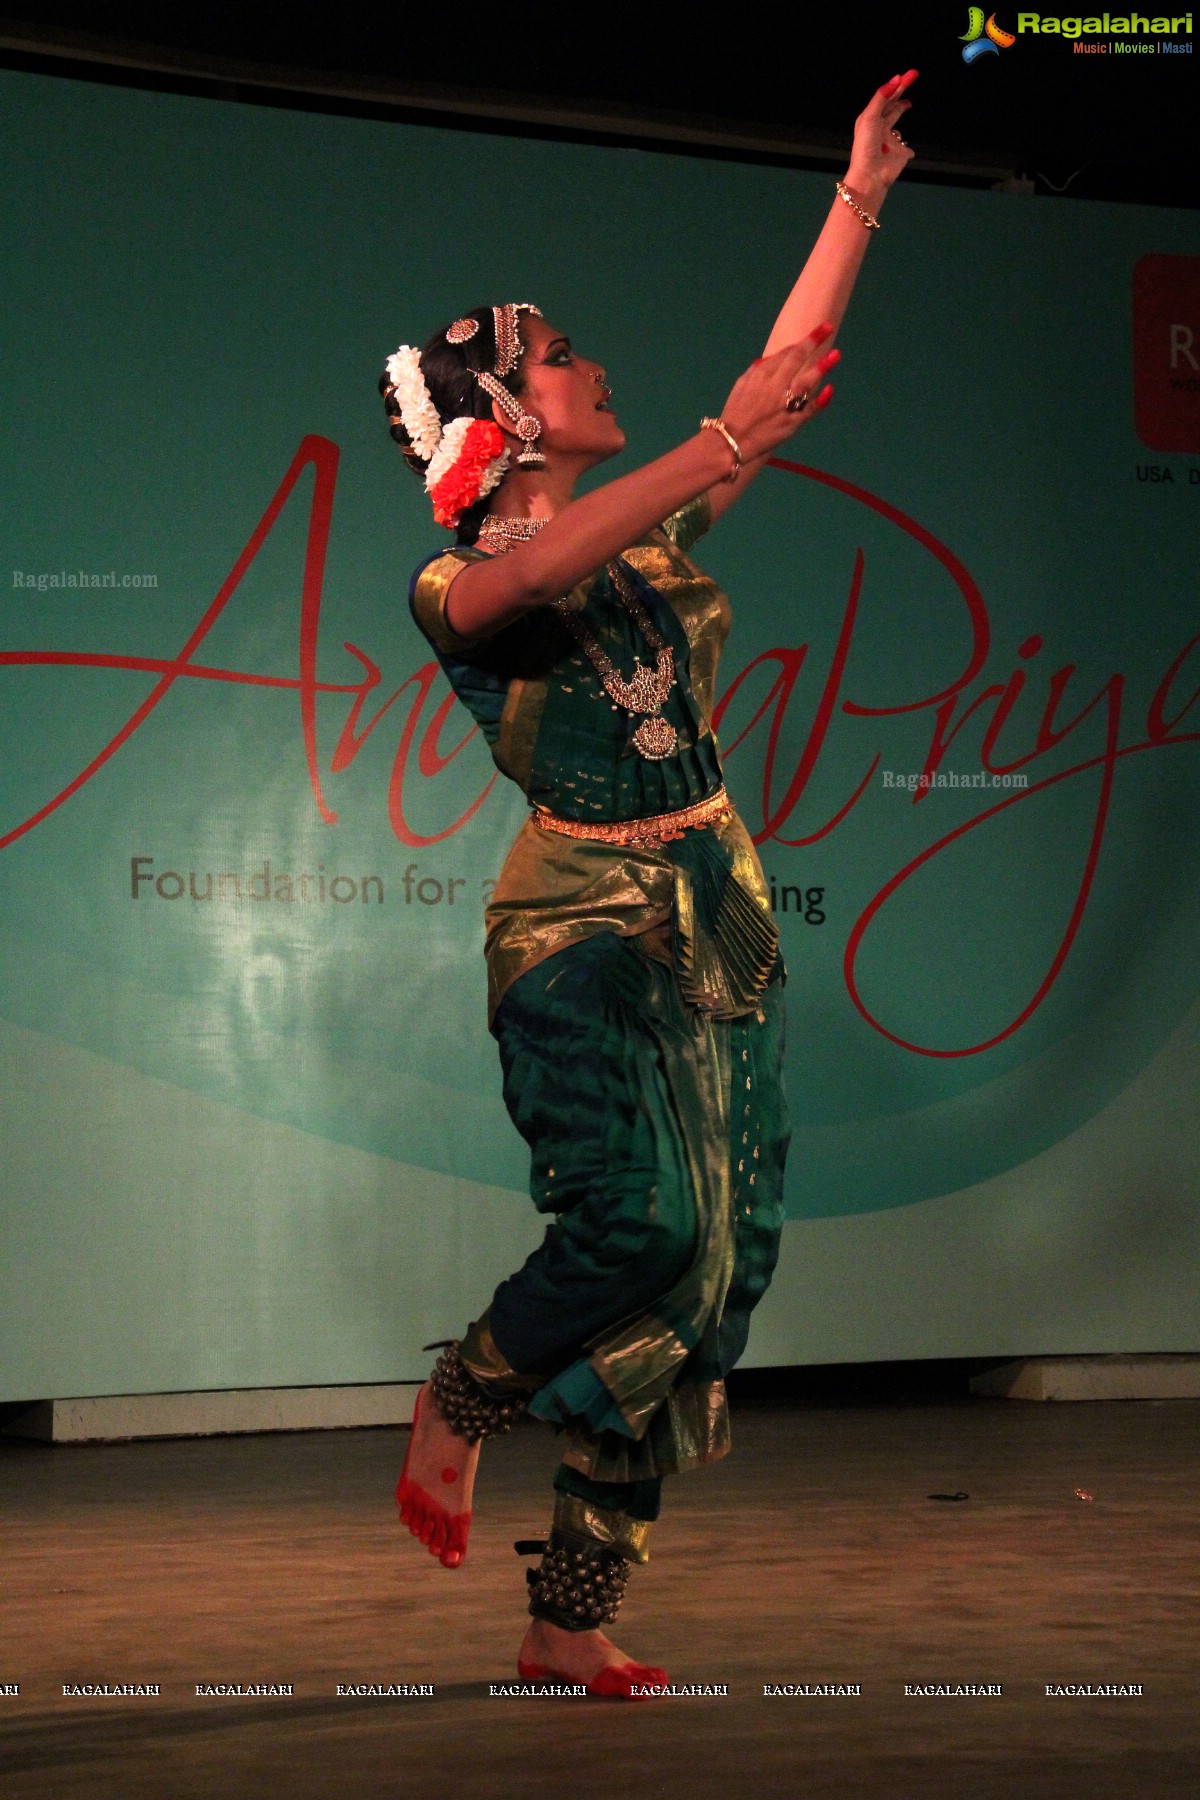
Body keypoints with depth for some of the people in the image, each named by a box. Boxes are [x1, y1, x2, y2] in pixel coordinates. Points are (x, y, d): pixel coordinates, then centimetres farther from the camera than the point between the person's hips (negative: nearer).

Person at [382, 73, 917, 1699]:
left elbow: (787, 371, 12)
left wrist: (862, 193, 11)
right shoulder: (459, 587, -6)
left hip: (719, 921, 6)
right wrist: (720, 450, -38)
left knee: (716, 1260, 1)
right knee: (640, 1221, -24)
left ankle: (572, 1623, 8)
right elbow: (533, 575, -30)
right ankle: (457, 1410, 9)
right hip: (581, 926, -6)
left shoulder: (648, 533, 10)